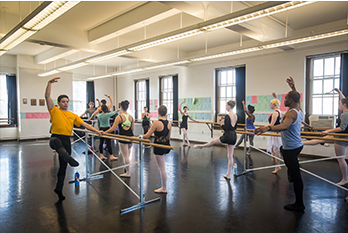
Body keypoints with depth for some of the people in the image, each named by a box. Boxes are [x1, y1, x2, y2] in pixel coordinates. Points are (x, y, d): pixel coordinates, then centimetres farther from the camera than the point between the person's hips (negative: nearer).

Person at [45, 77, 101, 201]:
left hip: (67, 140, 4)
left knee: (63, 166, 9)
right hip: (55, 137, -3)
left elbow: (84, 124, 10)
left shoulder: (73, 115, 14)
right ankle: (70, 159, -68)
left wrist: (97, 131, 0)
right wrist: (50, 83, -14)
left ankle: (59, 189, 26)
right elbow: (47, 96, -5)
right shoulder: (54, 111, 5)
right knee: (57, 142, -43)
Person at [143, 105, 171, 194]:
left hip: (159, 147, -7)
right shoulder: (169, 123, 0)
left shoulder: (156, 123, -20)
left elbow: (147, 136, -14)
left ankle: (164, 189, 17)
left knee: (162, 168, 4)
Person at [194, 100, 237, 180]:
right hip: (234, 137, 7)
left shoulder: (227, 116, -18)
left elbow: (226, 129, -20)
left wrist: (220, 122, -8)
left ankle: (201, 146, 48)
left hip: (227, 136, -7)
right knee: (230, 156, 11)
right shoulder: (236, 116, 7)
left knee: (213, 141, 21)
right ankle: (228, 175, 19)